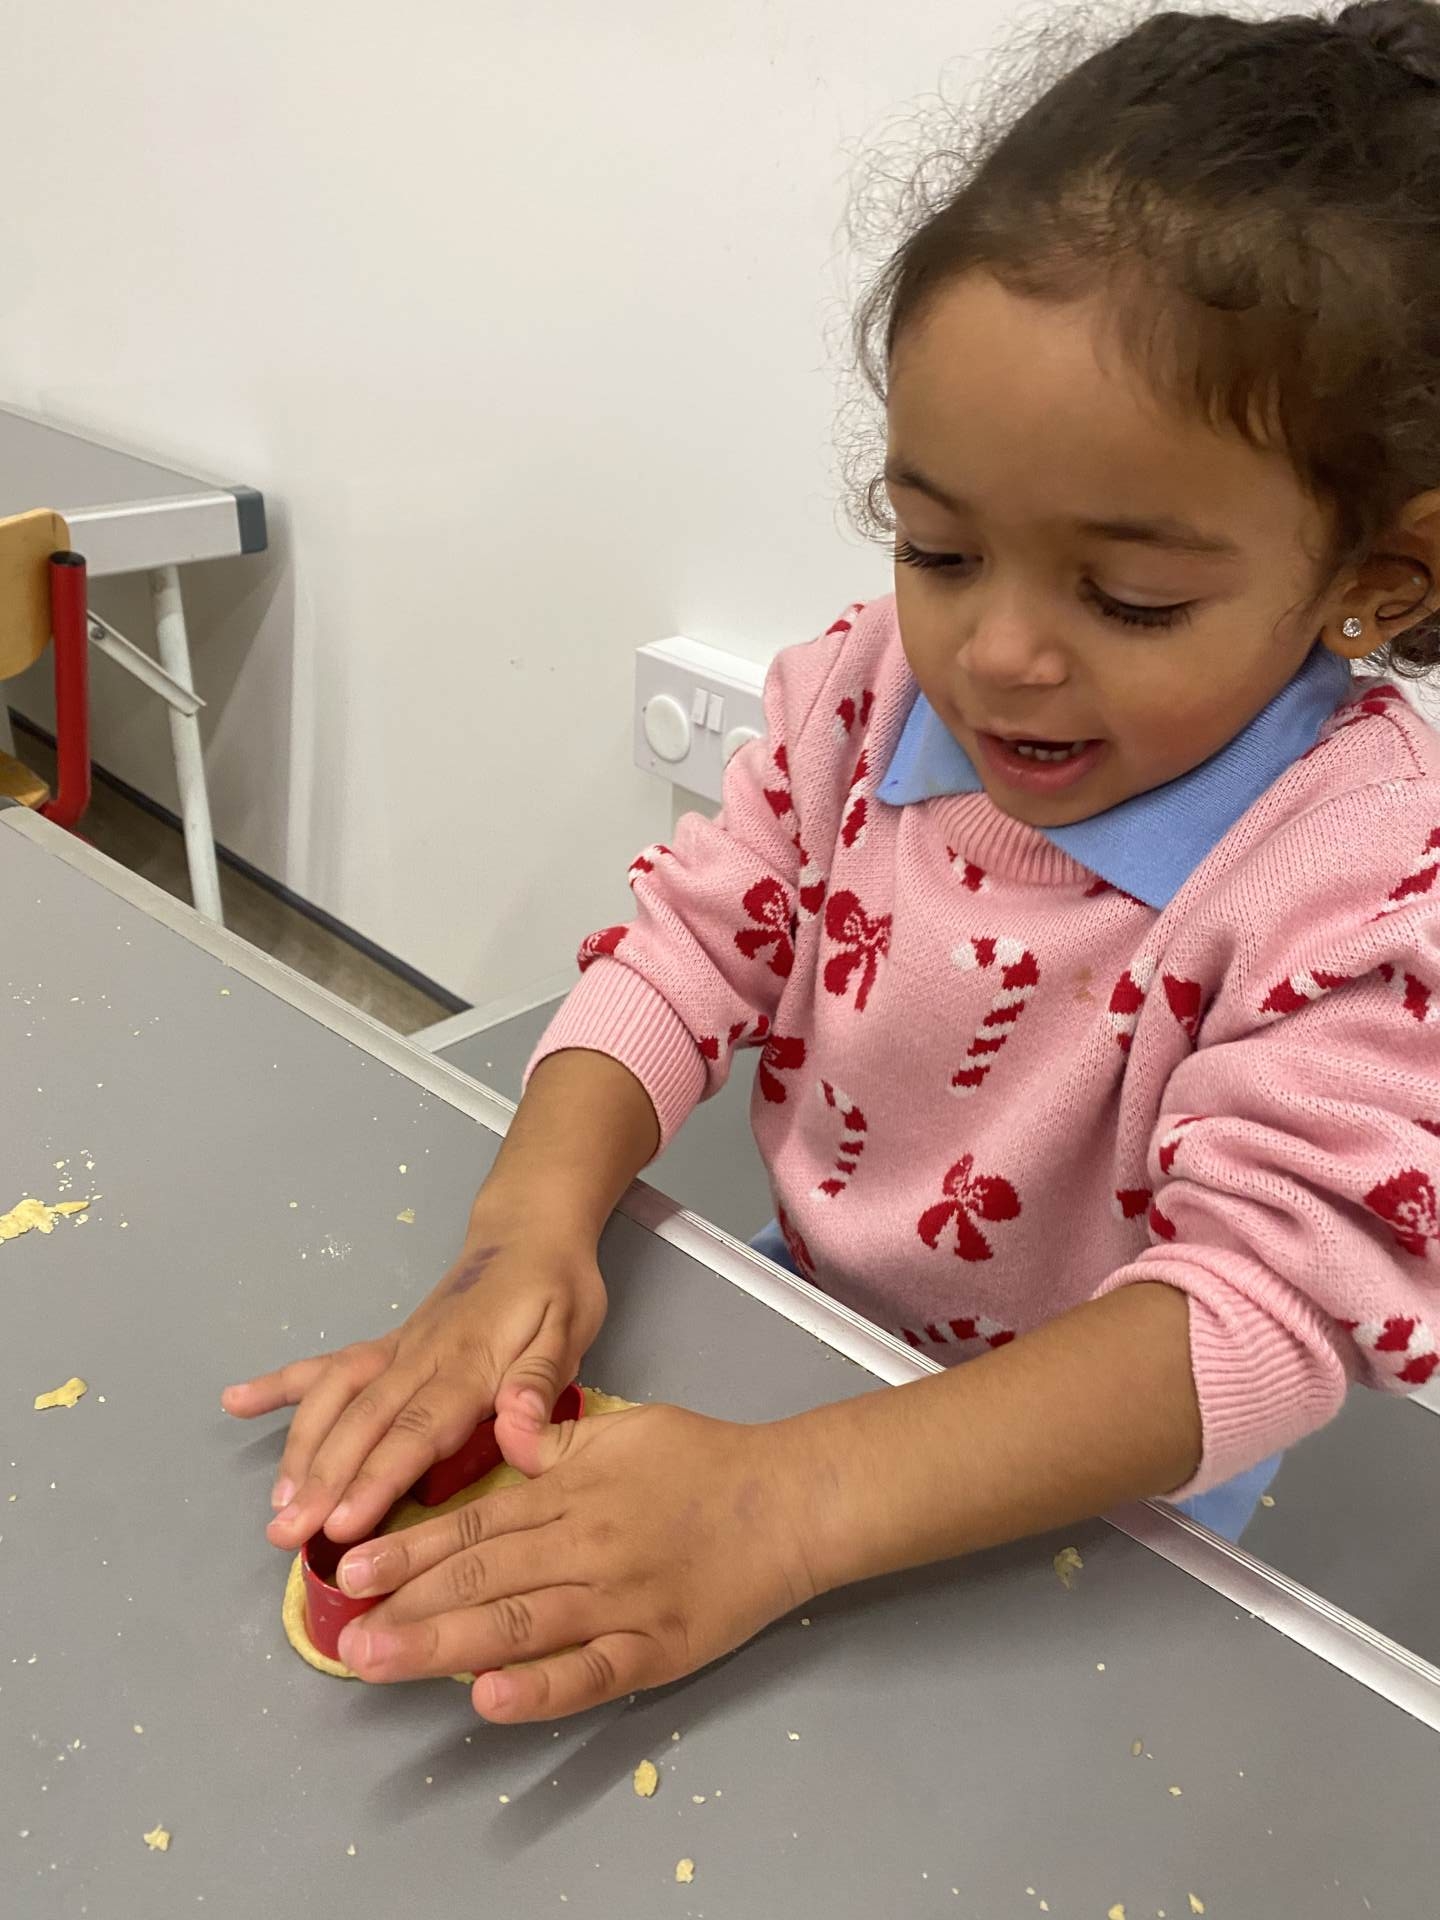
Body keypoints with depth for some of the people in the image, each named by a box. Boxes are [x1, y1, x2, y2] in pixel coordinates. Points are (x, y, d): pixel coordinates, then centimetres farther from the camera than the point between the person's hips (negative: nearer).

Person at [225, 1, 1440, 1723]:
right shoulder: (868, 689, -9)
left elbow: (1271, 1296, -29)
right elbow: (689, 944, -8)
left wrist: (779, 1508, -40)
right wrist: (531, 1228, -27)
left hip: (1082, 1523, -3)